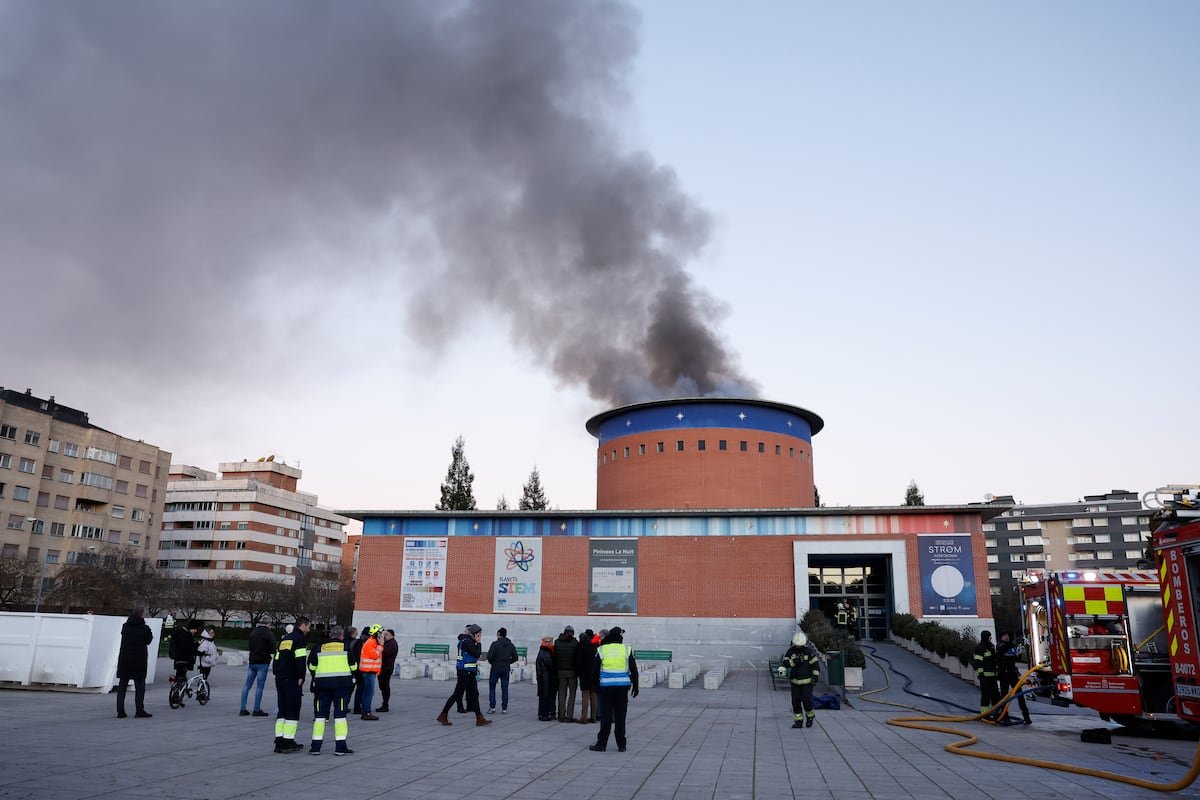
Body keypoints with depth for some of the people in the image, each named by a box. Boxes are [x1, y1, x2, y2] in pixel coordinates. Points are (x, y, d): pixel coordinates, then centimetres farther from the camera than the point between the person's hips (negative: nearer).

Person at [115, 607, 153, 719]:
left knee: (122, 685, 10)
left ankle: (120, 711, 8)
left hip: (124, 660, 4)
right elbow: (148, 641, 0)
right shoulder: (144, 628, -10)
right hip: (139, 660, -4)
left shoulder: (125, 626, 3)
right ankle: (139, 710, 5)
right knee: (140, 685, 5)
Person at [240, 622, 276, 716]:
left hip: (252, 662, 5)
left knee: (247, 685, 10)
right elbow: (272, 649, -11)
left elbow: (248, 648, 15)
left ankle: (243, 709, 9)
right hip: (263, 663, -5)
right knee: (260, 686, -1)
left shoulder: (253, 633, 8)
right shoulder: (269, 634, -10)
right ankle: (257, 709, 1)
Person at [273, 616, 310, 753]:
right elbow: (300, 659, -19)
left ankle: (279, 741, 13)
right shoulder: (300, 638, -8)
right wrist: (301, 677, -13)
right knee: (293, 711, -2)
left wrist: (278, 675, 19)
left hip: (280, 679, 8)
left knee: (282, 710, 13)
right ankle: (288, 742, -5)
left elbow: (276, 658, 20)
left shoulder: (284, 639, 19)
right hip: (292, 680, -8)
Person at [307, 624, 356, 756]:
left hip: (322, 683, 2)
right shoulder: (346, 647, 1)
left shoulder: (319, 648, 7)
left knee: (320, 714, 11)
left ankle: (316, 746, 11)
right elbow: (353, 666, 3)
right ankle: (340, 746, -3)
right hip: (342, 683, -2)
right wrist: (352, 676, 23)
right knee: (340, 713, 0)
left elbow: (311, 666, 10)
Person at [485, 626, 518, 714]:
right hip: (506, 669, 3)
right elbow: (515, 658, 6)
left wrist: (492, 662, 4)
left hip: (495, 668, -3)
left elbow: (489, 656, -15)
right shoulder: (511, 645, 5)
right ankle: (504, 708, 5)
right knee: (505, 689, 6)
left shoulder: (495, 644, -9)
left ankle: (492, 707, 3)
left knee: (492, 688, 8)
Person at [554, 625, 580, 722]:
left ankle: (561, 716, 10)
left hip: (561, 671, 3)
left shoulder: (557, 643, 2)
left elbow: (554, 658, 5)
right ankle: (569, 716, 0)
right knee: (572, 693, 5)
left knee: (562, 694, 11)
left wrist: (556, 670, 11)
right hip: (572, 671, -3)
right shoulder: (575, 643, -8)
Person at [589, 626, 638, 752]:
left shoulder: (601, 650, 0)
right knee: (620, 717, 8)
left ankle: (601, 744, 7)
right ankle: (621, 745, 12)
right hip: (623, 687, 1)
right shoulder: (627, 650, 1)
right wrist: (635, 686, 11)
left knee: (606, 716, 5)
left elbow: (595, 670, 3)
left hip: (606, 687, -1)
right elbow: (634, 670, 3)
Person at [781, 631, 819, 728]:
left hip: (807, 680, -3)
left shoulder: (809, 651, -7)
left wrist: (815, 676, -11)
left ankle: (810, 716, 20)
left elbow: (814, 664, -5)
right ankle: (798, 721, 11)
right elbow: (785, 663, -6)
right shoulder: (791, 651, 0)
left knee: (807, 700, -7)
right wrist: (794, 661, -24)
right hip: (795, 681, 3)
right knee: (796, 701, 2)